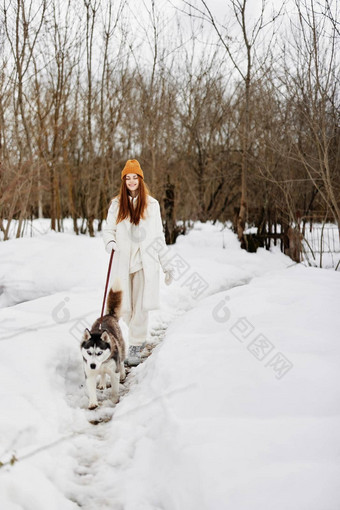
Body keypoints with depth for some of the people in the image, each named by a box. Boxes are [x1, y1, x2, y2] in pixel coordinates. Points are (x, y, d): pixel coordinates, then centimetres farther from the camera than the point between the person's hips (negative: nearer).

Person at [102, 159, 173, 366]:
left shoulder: (152, 204, 7)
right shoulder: (116, 204, 9)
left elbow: (158, 237, 9)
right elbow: (109, 229, 11)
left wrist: (167, 265, 7)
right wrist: (110, 242, -14)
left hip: (145, 261, -1)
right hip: (123, 261, 2)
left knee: (141, 306, -6)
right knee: (124, 308, 0)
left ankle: (135, 347, 5)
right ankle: (141, 335, 25)